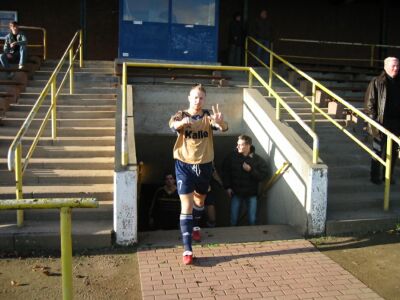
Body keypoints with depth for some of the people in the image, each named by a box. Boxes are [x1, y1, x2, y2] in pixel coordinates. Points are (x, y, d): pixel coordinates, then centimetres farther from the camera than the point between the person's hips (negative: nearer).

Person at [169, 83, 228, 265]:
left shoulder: (209, 117, -3)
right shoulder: (181, 115, -7)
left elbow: (223, 128, -22)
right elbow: (172, 124, -31)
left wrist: (220, 122, -47)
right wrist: (181, 123, -55)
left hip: (204, 165, 3)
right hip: (184, 165, -3)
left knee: (200, 199, 24)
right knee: (186, 206, -10)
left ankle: (195, 226, 54)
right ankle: (187, 249, -10)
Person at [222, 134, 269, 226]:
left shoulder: (257, 159, -9)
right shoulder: (232, 157, -7)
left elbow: (264, 174, -10)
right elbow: (225, 172, 2)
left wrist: (250, 170, -22)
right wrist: (227, 187, -2)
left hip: (251, 194, -1)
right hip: (236, 192, 1)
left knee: (252, 219, 7)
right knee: (233, 219, 7)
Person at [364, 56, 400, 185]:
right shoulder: (376, 82, -4)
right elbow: (370, 102, -6)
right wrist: (373, 119, -13)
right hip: (381, 122, -5)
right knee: (379, 150, 3)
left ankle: (388, 176, 23)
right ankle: (376, 177, 12)